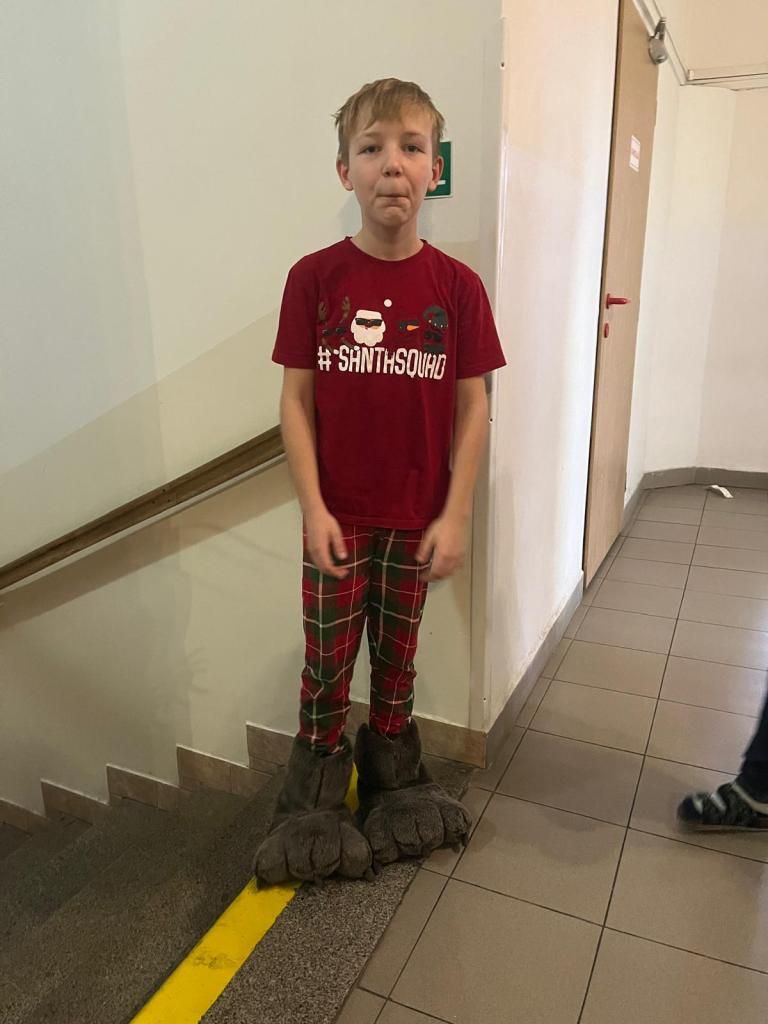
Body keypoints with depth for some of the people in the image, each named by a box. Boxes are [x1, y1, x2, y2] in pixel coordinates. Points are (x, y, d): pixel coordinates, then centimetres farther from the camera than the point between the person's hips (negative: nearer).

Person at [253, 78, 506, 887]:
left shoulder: (458, 286, -5)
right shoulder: (314, 279, -6)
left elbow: (472, 407, -3)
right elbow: (297, 400, -5)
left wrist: (455, 515, -7)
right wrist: (313, 508, -9)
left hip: (418, 520, 1)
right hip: (338, 518, 0)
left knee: (397, 659, 17)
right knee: (326, 667, 11)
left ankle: (394, 779, 40)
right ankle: (312, 804, 33)